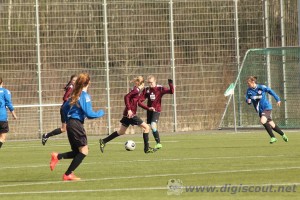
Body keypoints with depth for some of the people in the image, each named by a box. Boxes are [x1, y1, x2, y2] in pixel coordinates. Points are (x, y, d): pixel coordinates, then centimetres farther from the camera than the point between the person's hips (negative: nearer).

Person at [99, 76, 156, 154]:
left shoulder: (137, 90, 14)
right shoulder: (136, 90, -12)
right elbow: (126, 97, -21)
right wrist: (129, 109, -25)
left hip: (128, 114, 9)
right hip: (130, 114, -9)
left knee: (121, 132, 17)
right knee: (146, 127, -5)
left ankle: (103, 141, 21)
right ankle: (147, 148, -4)